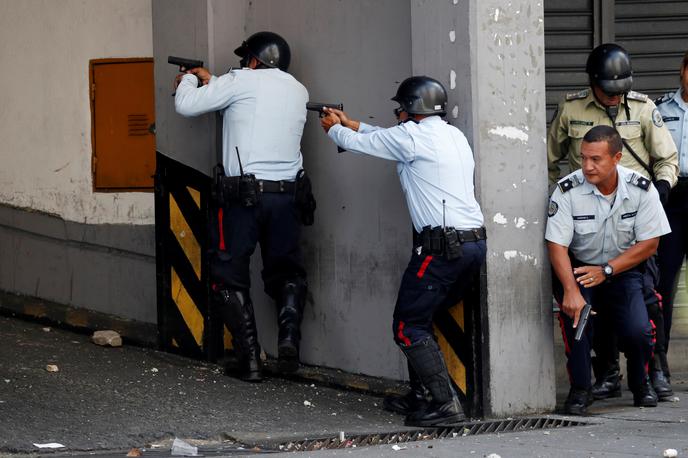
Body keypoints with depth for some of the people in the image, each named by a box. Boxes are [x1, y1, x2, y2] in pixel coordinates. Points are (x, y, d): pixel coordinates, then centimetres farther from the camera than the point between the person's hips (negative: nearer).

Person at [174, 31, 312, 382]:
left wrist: (189, 80, 19)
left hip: (241, 196, -4)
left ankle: (250, 359, -1)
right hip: (285, 195, 4)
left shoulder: (242, 81, -4)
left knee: (231, 277, 7)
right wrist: (211, 82, 31)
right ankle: (289, 333, -8)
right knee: (286, 272, 18)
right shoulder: (298, 91, 12)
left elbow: (186, 106, -2)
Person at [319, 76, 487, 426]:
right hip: (475, 243, 9)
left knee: (408, 327, -3)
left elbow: (357, 144, 6)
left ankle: (445, 404, -11)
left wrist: (335, 129, 28)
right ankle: (419, 397, 23)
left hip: (442, 247, -9)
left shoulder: (412, 135, -7)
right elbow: (388, 140, 33)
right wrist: (351, 123, 41)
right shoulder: (453, 135, 18)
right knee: (419, 319, 20)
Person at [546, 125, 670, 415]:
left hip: (623, 269, 1)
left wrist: (606, 270, -19)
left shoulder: (641, 189, -13)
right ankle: (580, 389, -15)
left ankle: (640, 383, 15)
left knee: (638, 331, -20)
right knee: (574, 309, -32)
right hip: (578, 267, -1)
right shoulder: (568, 190, -18)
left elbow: (650, 242, -8)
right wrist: (570, 291, -35)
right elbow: (557, 245, -20)